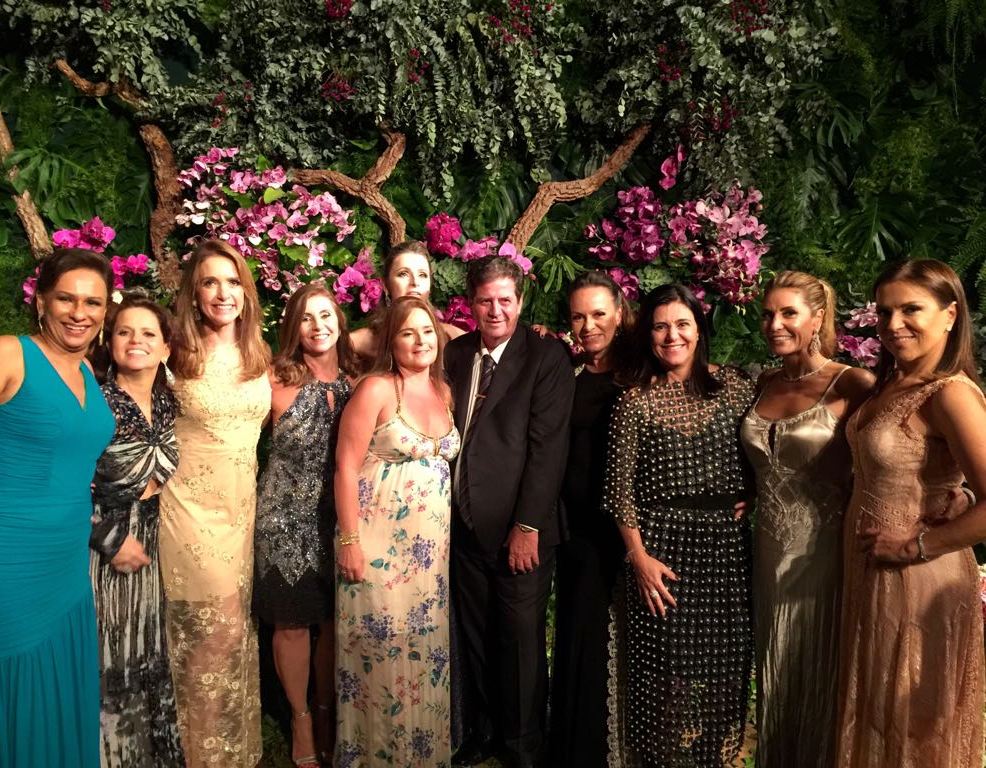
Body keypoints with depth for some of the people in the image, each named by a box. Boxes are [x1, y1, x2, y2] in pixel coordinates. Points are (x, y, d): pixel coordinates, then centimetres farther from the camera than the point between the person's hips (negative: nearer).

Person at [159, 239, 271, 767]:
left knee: (236, 629, 15)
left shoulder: (259, 356, 4)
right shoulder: (177, 357, -10)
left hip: (242, 504, 5)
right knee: (216, 629, -1)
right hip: (192, 505, -4)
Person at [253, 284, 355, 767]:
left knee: (336, 620, 13)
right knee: (293, 621, 7)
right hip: (288, 516, -2)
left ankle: (328, 712, 34)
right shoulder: (278, 379, -7)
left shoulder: (355, 378, 1)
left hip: (340, 517, 3)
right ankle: (300, 718, 28)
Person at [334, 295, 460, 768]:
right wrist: (349, 540, -16)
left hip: (430, 546, 6)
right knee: (382, 650, 2)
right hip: (378, 543, -5)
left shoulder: (444, 391, 9)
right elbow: (346, 467, -12)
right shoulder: (376, 389, -9)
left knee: (425, 649, 13)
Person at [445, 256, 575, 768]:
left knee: (521, 643, 6)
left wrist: (528, 525, -15)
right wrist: (447, 507, 3)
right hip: (464, 524, 5)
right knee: (474, 638, 16)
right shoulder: (455, 353, 8)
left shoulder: (547, 357, -8)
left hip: (518, 530, -4)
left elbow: (547, 446, -12)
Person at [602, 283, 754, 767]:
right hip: (662, 545, -2)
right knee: (663, 664, 6)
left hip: (726, 545, 3)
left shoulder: (734, 386, 3)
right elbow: (620, 487, -6)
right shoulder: (636, 400, -4)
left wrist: (751, 498, -2)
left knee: (721, 663, 12)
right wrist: (639, 555, -10)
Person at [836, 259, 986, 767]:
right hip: (868, 571, 8)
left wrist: (918, 545, -21)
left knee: (911, 722, 14)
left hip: (916, 580, -8)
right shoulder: (889, 383, 4)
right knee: (876, 711, 24)